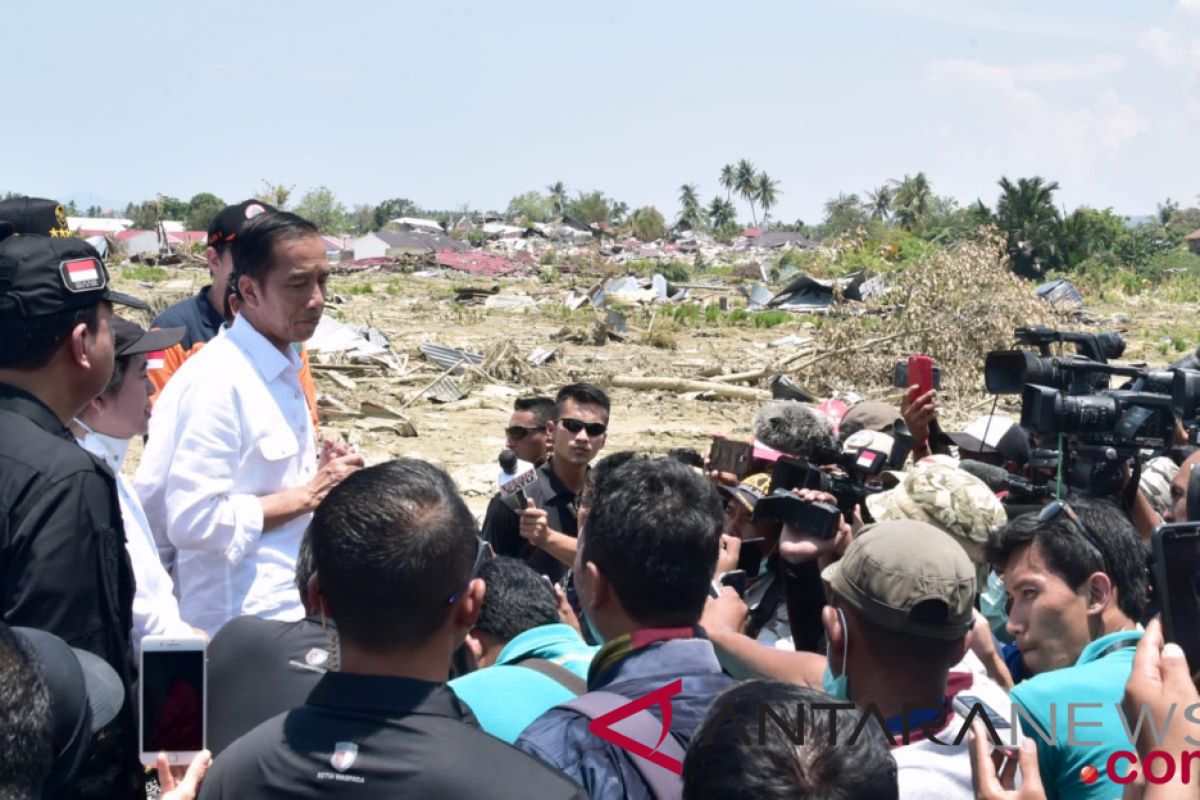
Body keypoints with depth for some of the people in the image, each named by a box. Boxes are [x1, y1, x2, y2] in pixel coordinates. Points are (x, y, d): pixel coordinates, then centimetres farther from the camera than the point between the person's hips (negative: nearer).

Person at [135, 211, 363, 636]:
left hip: (289, 610, 9)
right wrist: (307, 496, -18)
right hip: (240, 626, -8)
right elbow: (192, 519, -23)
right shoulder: (218, 380, -18)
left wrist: (322, 479, 0)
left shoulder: (283, 368, 9)